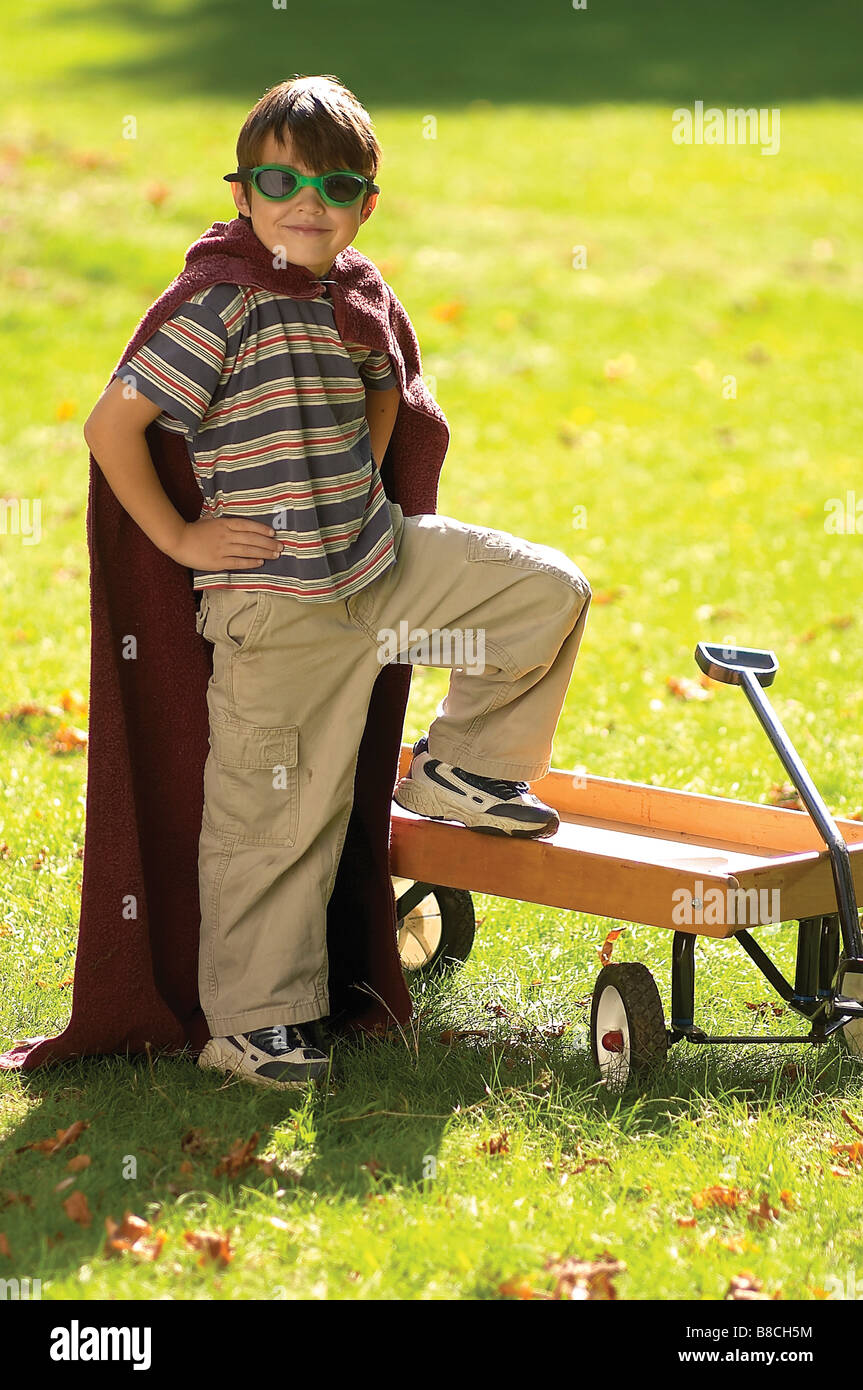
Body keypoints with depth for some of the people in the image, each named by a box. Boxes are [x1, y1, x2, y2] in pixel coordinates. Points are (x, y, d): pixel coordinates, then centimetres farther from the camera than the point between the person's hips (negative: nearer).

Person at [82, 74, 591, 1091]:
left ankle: (461, 770, 16)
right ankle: (251, 1023, 12)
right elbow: (111, 426, -19)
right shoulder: (227, 310, -17)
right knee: (280, 815, -1)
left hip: (383, 561, 7)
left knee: (549, 592, -2)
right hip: (277, 607, -7)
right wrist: (178, 537, -12)